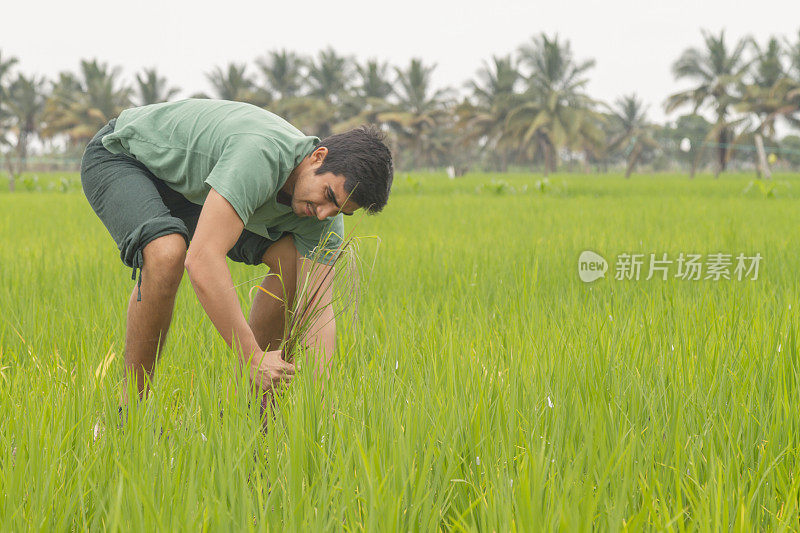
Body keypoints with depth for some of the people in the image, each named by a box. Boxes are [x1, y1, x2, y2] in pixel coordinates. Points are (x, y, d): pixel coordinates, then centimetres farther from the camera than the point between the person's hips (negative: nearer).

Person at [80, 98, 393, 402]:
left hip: (188, 181, 7)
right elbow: (202, 261, -47)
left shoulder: (323, 217, -16)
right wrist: (253, 357, -44)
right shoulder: (260, 157, -41)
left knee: (293, 259, -7)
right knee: (168, 254, -37)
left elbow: (317, 310, -16)